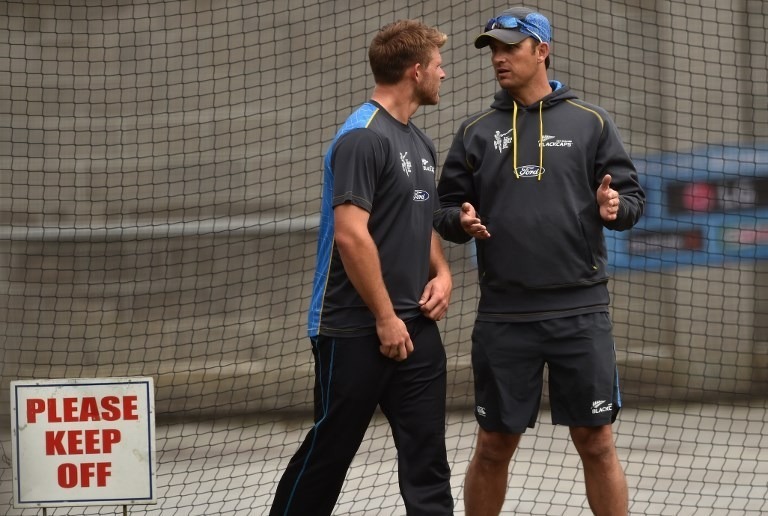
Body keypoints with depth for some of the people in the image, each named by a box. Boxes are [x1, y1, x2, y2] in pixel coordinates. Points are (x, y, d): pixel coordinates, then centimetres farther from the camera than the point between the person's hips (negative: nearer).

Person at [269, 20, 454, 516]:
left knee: (426, 457, 4)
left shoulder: (422, 144, 14)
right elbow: (351, 235, -20)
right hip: (356, 331, -8)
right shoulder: (363, 138, -14)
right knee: (328, 452, 1)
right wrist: (386, 318, -17)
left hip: (415, 328, 8)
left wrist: (442, 272, 6)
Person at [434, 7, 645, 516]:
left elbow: (633, 196, 4)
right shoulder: (476, 131, 9)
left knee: (597, 444, 1)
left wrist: (616, 206, -18)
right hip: (503, 316, 2)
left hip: (579, 310, -2)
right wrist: (461, 221, -11)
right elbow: (446, 208, 11)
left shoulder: (590, 122, 4)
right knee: (494, 448, 7)